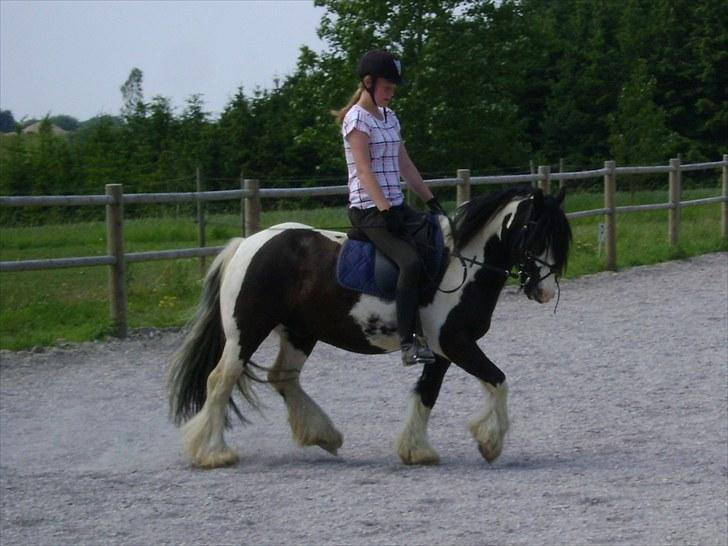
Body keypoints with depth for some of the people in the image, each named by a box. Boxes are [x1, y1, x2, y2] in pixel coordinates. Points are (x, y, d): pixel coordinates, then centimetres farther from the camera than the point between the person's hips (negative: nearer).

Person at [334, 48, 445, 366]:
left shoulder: (389, 118, 17)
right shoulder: (357, 118, -8)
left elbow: (405, 166, 19)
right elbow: (364, 170, -16)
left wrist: (431, 201, 12)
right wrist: (386, 211, -23)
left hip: (396, 206, 9)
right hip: (368, 209, -9)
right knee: (411, 262, -28)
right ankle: (408, 342, -29)